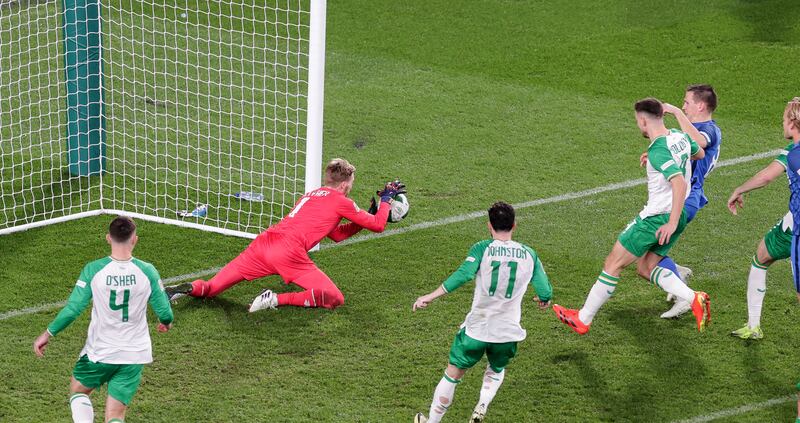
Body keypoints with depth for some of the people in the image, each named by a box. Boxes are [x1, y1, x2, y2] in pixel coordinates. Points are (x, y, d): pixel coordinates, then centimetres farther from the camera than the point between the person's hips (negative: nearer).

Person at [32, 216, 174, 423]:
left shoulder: (93, 270, -14)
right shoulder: (147, 272, -11)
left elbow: (73, 309, -11)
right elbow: (164, 313, -5)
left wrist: (48, 333, 4)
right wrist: (166, 323, 20)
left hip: (99, 352, -1)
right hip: (134, 355, 1)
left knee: (78, 390, 27)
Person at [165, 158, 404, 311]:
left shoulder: (310, 195, 32)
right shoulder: (340, 201, 9)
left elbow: (337, 235, 39)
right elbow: (378, 226, 15)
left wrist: (369, 214, 38)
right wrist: (386, 200, 30)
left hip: (264, 242, 7)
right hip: (289, 251, -7)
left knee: (211, 287, 13)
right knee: (335, 299, -4)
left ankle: (190, 288, -19)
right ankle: (277, 300, -18)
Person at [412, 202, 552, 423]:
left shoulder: (482, 249, -7)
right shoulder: (529, 254, 1)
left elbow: (463, 274, -23)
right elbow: (545, 291, 3)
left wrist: (431, 296, -21)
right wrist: (544, 300, 27)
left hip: (476, 328, -2)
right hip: (508, 332, 2)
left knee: (453, 374, 16)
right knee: (497, 370, 29)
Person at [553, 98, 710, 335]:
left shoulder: (658, 151, -23)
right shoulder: (680, 137, 4)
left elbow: (680, 183, -34)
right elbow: (700, 153, 26)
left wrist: (672, 223, -33)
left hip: (656, 219, -9)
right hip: (676, 215, 9)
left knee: (613, 264, 2)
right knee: (647, 268, 16)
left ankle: (583, 320, 10)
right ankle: (695, 299, -3)